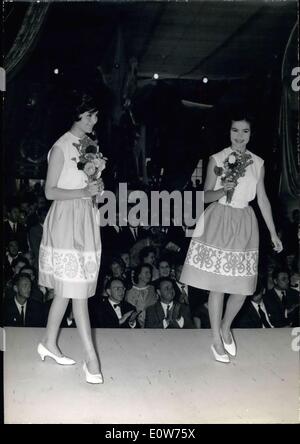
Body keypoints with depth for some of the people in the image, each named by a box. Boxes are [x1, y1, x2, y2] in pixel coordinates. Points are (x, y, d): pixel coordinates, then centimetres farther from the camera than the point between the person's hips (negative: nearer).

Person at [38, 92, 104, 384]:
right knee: (78, 290, -6)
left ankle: (49, 343, 27)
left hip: (86, 219, 8)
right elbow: (50, 192, -11)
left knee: (66, 288, 14)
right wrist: (84, 191, -19)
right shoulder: (61, 147, -10)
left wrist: (97, 187, 0)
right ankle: (91, 357, 0)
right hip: (67, 220, -7)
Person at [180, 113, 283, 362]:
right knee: (218, 285, 0)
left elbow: (263, 199, 9)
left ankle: (226, 328, 31)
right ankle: (217, 340, 17)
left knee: (243, 288, 3)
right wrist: (223, 190, -22)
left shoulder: (258, 163, 7)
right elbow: (206, 196, -1)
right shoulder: (217, 160, -1)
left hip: (244, 225, 3)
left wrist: (273, 233, 8)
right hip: (219, 223, -3)